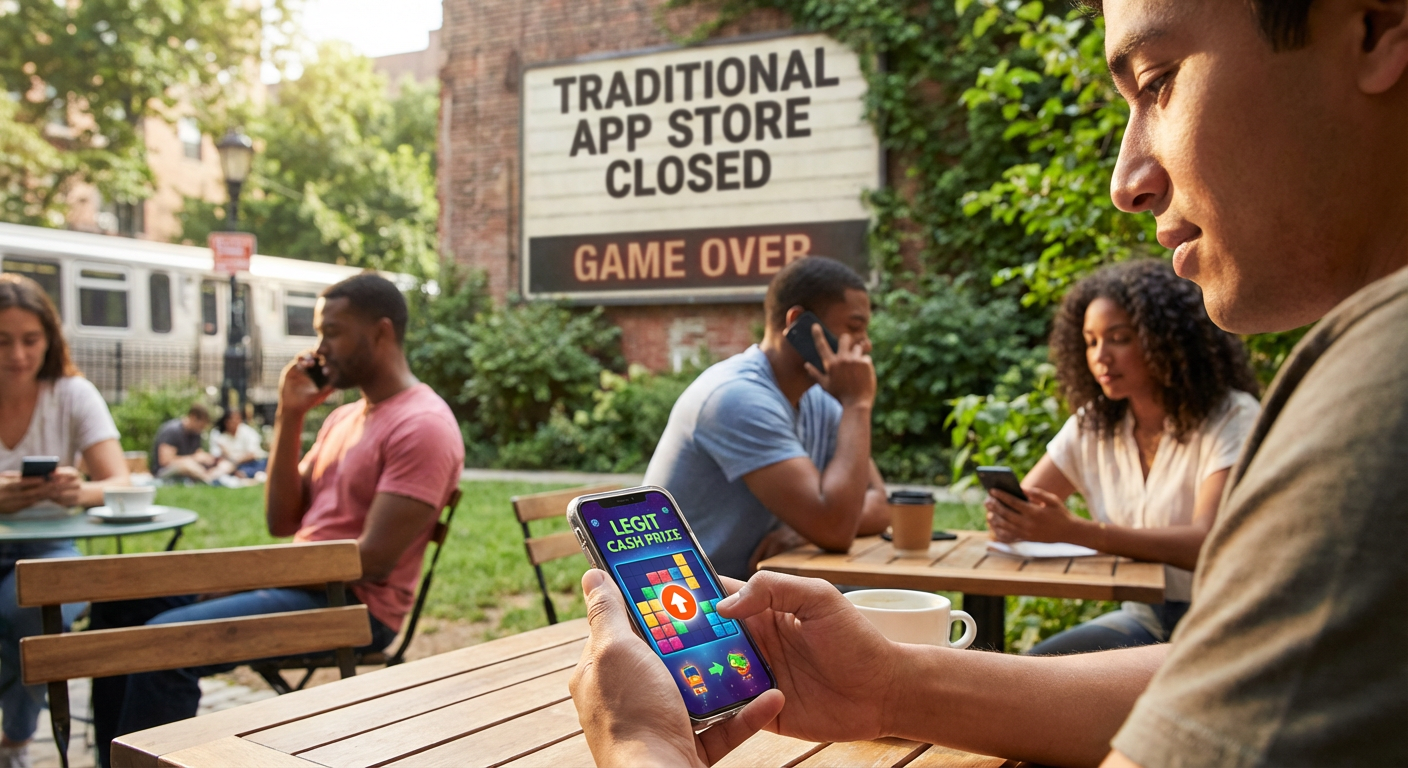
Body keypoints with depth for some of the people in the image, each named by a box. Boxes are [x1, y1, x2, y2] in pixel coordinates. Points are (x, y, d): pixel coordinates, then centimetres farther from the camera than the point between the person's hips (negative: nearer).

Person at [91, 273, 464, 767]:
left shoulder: (423, 425, -16)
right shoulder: (344, 416, 15)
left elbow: (374, 559, -21)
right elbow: (282, 522, 9)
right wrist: (290, 417, 0)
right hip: (296, 583, 10)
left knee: (167, 638, -26)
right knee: (122, 603, 10)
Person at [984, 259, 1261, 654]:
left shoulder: (1232, 418, -12)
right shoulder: (1092, 424, 5)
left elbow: (1208, 545, -25)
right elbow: (1023, 508, 1)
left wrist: (1073, 530, -36)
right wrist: (1005, 518, -25)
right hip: (1142, 618, 5)